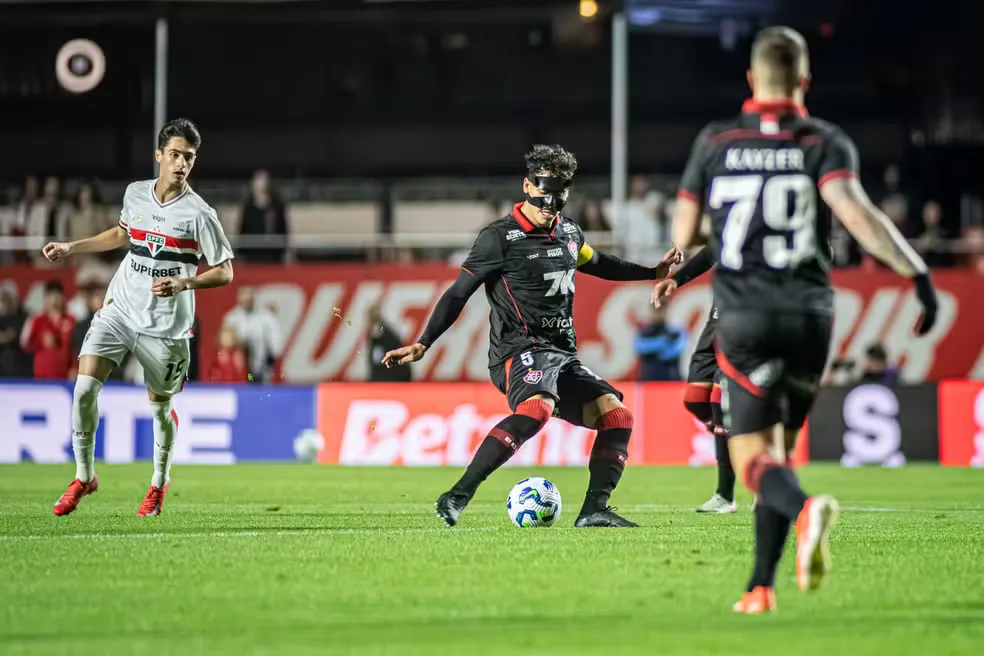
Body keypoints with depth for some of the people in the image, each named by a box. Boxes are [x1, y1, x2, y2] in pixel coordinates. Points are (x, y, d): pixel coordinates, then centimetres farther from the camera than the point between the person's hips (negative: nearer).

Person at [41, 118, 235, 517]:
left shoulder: (199, 214, -12)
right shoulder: (135, 194, 2)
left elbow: (224, 272, -8)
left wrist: (183, 282, -24)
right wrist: (70, 248, 21)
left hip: (166, 324, -3)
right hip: (120, 309, 3)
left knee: (159, 404, 9)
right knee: (85, 385, -13)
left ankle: (159, 481, 36)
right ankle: (84, 476, 4)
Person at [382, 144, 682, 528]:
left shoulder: (568, 232, 15)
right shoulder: (500, 237, -7)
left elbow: (596, 263, 36)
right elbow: (458, 294, -6)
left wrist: (654, 272, 37)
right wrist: (422, 344, -14)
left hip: (562, 354, 8)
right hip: (521, 350, -8)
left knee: (617, 415, -3)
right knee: (538, 407, -37)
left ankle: (593, 511, -1)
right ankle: (456, 499, -39)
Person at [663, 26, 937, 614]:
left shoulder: (715, 142, 4)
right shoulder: (825, 142, 0)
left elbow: (683, 237, 9)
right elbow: (856, 213, -18)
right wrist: (918, 272, -20)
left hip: (745, 318, -1)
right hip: (810, 315, 1)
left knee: (752, 458, -4)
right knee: (780, 447, 17)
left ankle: (805, 509, -38)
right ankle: (762, 586, 13)